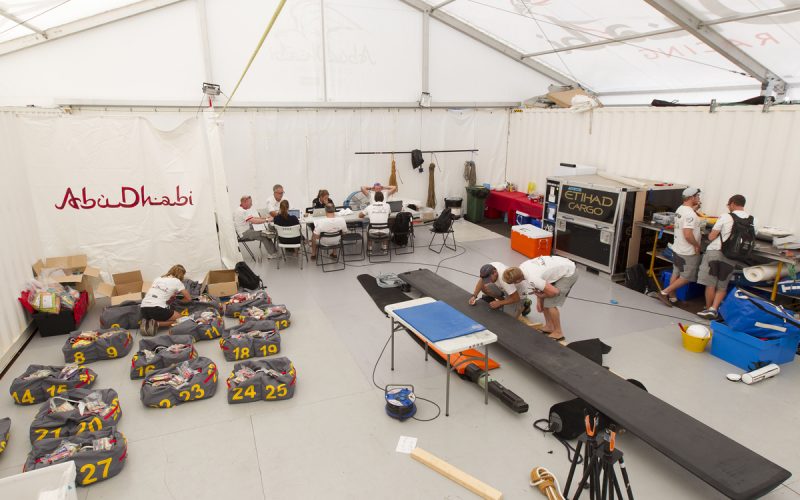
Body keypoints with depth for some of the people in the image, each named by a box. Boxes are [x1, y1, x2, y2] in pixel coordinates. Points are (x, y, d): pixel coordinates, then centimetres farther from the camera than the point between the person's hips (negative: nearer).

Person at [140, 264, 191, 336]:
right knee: (179, 317, 15)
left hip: (144, 308, 6)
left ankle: (146, 322, 4)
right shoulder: (177, 281, 8)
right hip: (157, 309, -6)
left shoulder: (158, 279, 23)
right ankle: (157, 324, -5)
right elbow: (188, 298, 12)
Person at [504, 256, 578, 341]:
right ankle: (549, 326, 24)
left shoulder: (532, 279, -33)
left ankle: (558, 332, 6)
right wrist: (539, 299, 4)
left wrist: (541, 296, -8)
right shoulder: (522, 267, -8)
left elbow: (554, 291, -26)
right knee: (542, 300, 11)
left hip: (569, 273, -9)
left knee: (550, 303, -11)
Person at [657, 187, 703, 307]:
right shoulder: (690, 214, -24)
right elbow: (688, 235, -29)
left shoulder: (680, 209, 4)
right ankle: (664, 292, 2)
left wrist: (694, 209, 12)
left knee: (676, 274, 16)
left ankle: (672, 297, 24)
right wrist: (697, 245, -14)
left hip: (677, 249, 9)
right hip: (688, 252, -9)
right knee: (686, 277, 3)